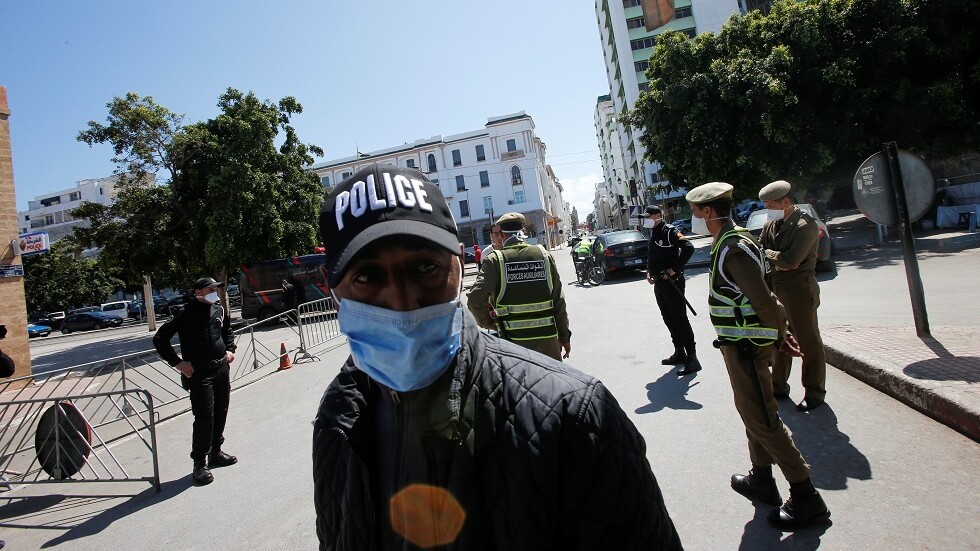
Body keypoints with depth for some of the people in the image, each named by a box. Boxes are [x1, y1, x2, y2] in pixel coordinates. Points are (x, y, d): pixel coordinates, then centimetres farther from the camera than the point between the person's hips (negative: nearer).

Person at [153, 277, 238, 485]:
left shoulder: (219, 310, 8)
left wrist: (230, 349, 11)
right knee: (204, 417, -7)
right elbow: (159, 339, -10)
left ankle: (215, 452, 30)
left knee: (220, 413, 14)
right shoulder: (186, 314, -12)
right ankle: (200, 463, 6)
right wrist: (178, 363, -13)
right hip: (199, 373, -6)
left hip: (221, 368, 7)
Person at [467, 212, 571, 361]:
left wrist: (488, 322, 2)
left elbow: (475, 298, -16)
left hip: (513, 338, -2)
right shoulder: (544, 255, 1)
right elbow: (559, 300, 2)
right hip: (547, 337, 2)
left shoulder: (495, 259, -7)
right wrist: (564, 336, 10)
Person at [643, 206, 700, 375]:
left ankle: (692, 358, -2)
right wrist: (649, 272, 11)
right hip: (658, 283, 9)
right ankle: (679, 353, 27)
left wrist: (674, 269, -22)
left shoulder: (670, 231, -12)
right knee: (669, 320, 15)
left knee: (680, 320, -7)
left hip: (672, 282, -9)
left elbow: (688, 248, -24)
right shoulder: (652, 234, 15)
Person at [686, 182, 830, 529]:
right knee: (753, 413, 20)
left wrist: (781, 338, -9)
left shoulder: (734, 248, -21)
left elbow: (765, 301, -23)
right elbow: (759, 297, 14)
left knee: (762, 420, -2)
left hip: (746, 347, -10)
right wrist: (779, 335, 13)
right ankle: (762, 479, 37)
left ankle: (806, 499, 9)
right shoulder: (727, 243, 11)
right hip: (740, 344, 10)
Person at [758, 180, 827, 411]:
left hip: (799, 288, -7)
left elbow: (791, 260, -22)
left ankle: (814, 392, 19)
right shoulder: (771, 225, 7)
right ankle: (779, 387, 29)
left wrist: (769, 254, -8)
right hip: (775, 287, 7)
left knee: (808, 342, 5)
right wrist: (778, 260, -10)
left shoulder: (806, 225, -14)